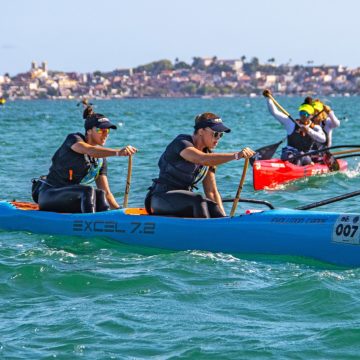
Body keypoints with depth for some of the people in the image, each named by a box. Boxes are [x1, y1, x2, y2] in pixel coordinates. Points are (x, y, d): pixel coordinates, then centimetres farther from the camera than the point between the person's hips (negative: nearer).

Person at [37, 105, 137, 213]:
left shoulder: (101, 159, 7)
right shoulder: (74, 139, -10)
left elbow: (106, 193, 5)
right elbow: (90, 150, -35)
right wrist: (117, 152, -51)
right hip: (49, 195, -6)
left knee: (100, 194, -23)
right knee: (88, 191, -31)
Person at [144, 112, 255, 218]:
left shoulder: (209, 155, 9)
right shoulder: (181, 143, -13)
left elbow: (212, 192, 7)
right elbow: (203, 159, -35)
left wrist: (222, 217, -8)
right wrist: (236, 155, -41)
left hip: (184, 202, 7)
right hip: (161, 199, -7)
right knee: (198, 200, -33)